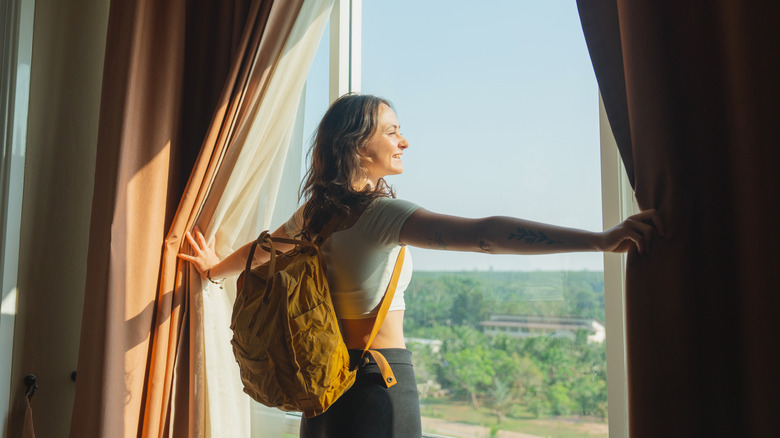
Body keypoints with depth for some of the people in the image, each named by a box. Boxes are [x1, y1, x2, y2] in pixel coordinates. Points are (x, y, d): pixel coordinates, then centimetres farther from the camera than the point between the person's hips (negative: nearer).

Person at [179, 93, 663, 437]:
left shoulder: (313, 214, 5)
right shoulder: (382, 212, -19)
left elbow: (257, 251, 24)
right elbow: (484, 234, -32)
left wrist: (215, 269, 47)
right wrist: (602, 239, -37)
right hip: (381, 378, -8)